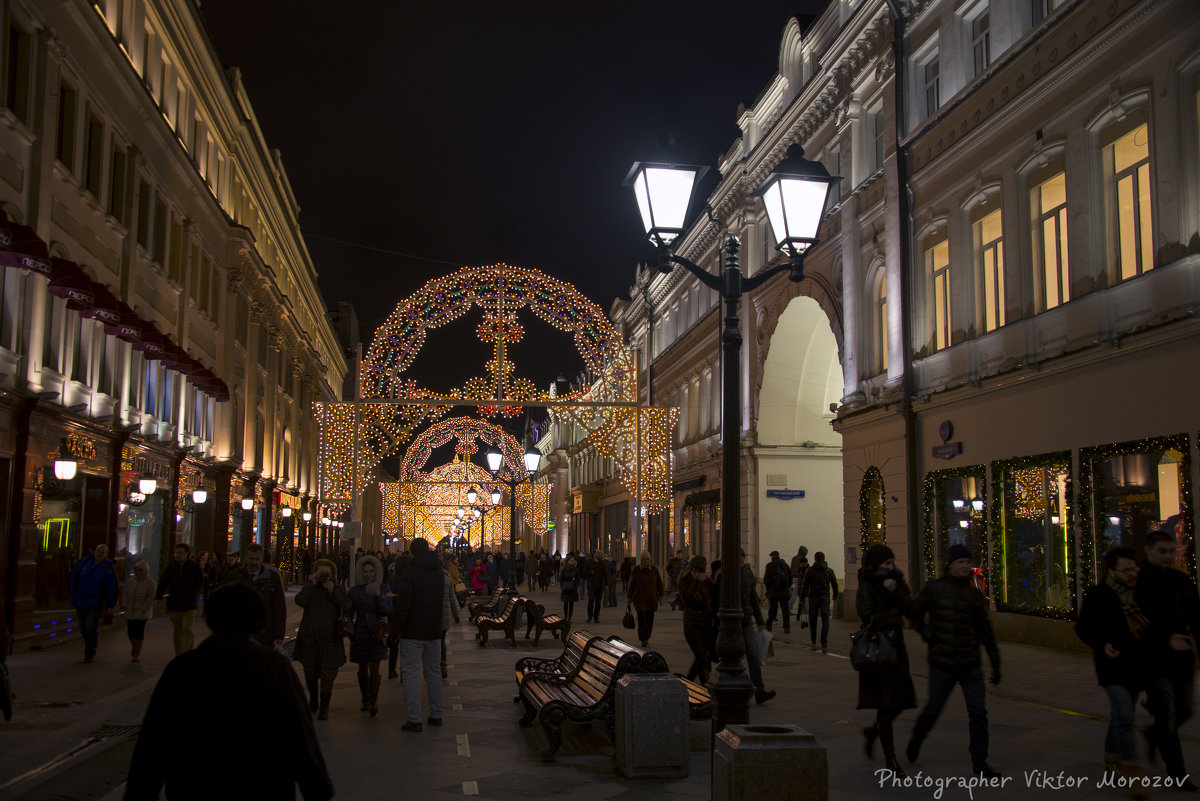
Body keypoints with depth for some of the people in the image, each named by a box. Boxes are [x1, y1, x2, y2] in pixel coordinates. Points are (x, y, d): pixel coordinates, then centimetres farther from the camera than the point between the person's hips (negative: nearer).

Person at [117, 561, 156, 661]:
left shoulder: (151, 583, -6)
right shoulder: (130, 581, 8)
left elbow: (151, 598, -9)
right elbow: (125, 594, 9)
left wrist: (143, 610, -14)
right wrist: (124, 606, -2)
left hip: (142, 611, -4)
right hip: (130, 611, 4)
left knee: (139, 630, -7)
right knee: (130, 630, 3)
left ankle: (136, 654, -1)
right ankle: (135, 648, 28)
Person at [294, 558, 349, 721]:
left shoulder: (338, 589, 6)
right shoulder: (309, 587, 6)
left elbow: (345, 607, -10)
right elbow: (300, 601, -14)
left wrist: (332, 591, -19)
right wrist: (312, 584, -17)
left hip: (330, 639, -1)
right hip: (309, 637, 1)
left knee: (328, 674, -6)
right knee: (310, 673, 10)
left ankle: (324, 707, 3)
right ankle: (313, 699, 36)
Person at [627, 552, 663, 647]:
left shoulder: (654, 570, 4)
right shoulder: (636, 570, 0)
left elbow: (659, 584, 9)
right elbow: (632, 585, 3)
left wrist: (661, 596, 5)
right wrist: (629, 598, 2)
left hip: (652, 599, 2)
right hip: (640, 599, -2)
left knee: (650, 619, 6)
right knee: (642, 618, -11)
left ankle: (647, 637, 22)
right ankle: (644, 639, -9)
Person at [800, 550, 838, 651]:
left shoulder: (809, 571, -2)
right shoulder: (829, 570, 3)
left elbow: (805, 585, -2)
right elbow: (835, 584, 10)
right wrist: (835, 595, 24)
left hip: (813, 597, 0)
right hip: (825, 597, 0)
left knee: (813, 621, 12)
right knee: (825, 621, -3)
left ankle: (814, 643, 17)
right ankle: (824, 645, -14)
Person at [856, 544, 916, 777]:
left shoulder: (898, 582, 8)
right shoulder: (867, 587, -8)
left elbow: (911, 611, -3)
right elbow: (869, 618, -17)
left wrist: (895, 592, -17)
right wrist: (895, 614, -6)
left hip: (895, 647, 6)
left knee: (900, 700, 7)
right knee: (886, 702, -4)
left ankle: (873, 731, 35)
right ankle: (890, 758, 4)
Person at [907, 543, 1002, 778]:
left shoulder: (975, 594, 5)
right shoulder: (934, 589, -3)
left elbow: (986, 631, 9)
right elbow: (915, 614, 8)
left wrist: (995, 663, 8)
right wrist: (927, 635, -4)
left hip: (971, 665, 2)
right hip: (942, 664, -2)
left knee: (978, 711, -3)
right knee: (933, 709, 7)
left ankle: (979, 762, 9)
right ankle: (916, 738, 36)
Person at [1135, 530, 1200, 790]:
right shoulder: (1138, 582, -9)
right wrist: (1166, 639, -28)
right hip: (1154, 659, -6)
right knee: (1167, 715, -1)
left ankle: (1153, 734, 41)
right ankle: (1177, 773, 11)